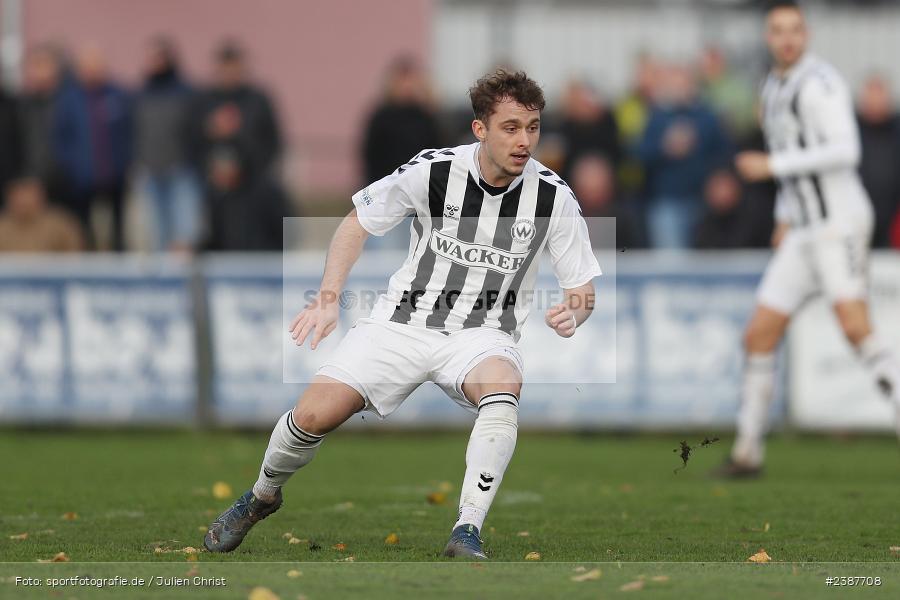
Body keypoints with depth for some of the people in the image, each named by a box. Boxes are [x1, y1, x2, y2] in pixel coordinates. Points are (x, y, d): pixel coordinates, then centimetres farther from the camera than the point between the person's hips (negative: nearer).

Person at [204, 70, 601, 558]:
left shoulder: (552, 196, -9)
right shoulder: (432, 170, -11)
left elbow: (583, 290, 0)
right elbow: (357, 222, 4)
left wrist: (573, 313, -24)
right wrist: (328, 298, -7)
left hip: (483, 336, 0)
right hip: (403, 323, 0)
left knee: (504, 388, -37)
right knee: (314, 414, -14)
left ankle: (467, 533, -35)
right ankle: (262, 496, 19)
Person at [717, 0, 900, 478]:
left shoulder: (819, 83, -11)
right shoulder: (773, 88, 17)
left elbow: (845, 151, -20)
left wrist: (773, 166, -17)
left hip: (840, 221, -9)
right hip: (803, 233, 9)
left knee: (856, 328, -22)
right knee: (758, 337, 5)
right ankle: (747, 452, 13)